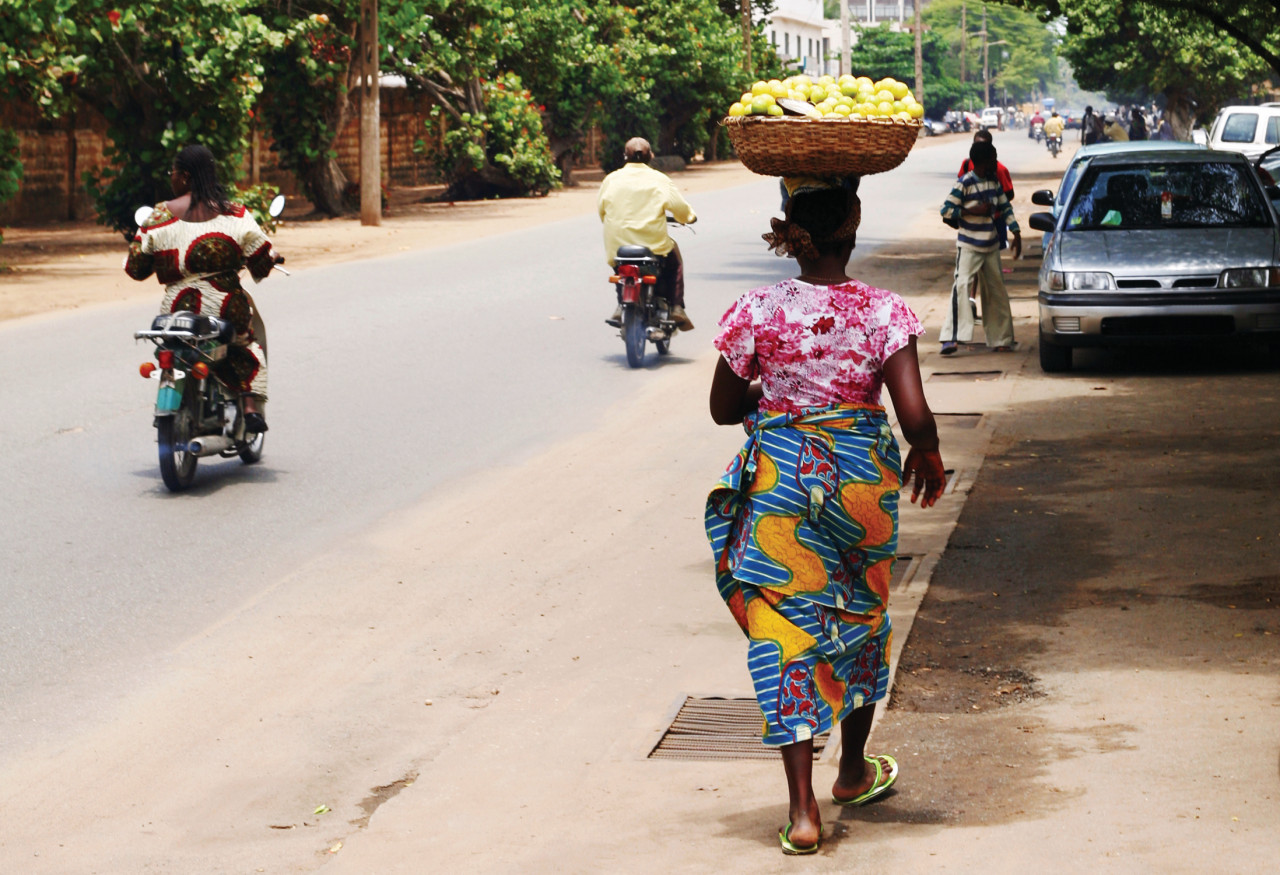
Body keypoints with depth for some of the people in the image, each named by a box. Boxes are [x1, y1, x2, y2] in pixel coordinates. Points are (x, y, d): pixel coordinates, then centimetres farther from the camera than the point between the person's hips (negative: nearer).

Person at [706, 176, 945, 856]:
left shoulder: (758, 312, -11)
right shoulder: (882, 312, -13)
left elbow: (723, 409, -1)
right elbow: (915, 415, -19)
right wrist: (927, 454, 3)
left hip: (779, 477, -1)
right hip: (862, 480, 1)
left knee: (785, 631, 4)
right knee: (860, 618, 22)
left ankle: (802, 810, -4)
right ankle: (854, 771, 40)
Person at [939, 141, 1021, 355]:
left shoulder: (994, 181, 8)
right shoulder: (964, 183, -12)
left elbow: (1005, 208, 18)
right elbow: (946, 211, -13)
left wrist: (1016, 233, 11)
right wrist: (973, 211, -19)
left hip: (991, 247, 7)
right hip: (969, 247, -7)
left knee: (996, 291, 10)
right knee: (961, 286, -20)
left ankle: (1000, 339, 21)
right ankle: (951, 338, -24)